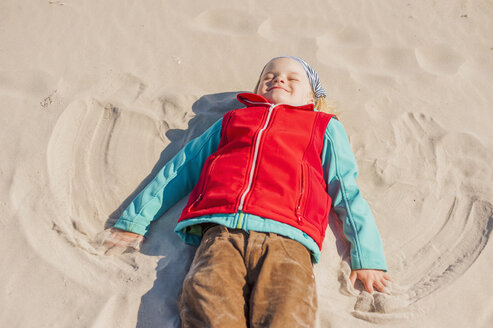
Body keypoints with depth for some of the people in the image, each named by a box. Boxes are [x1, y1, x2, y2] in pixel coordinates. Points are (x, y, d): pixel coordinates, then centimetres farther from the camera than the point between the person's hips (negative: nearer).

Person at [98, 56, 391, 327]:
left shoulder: (326, 128, 31)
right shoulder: (232, 121, 34)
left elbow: (347, 191, 24)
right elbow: (180, 170, 33)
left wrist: (367, 257, 12)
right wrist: (134, 221, 28)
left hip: (286, 239, -1)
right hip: (222, 231, 2)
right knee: (206, 302, -28)